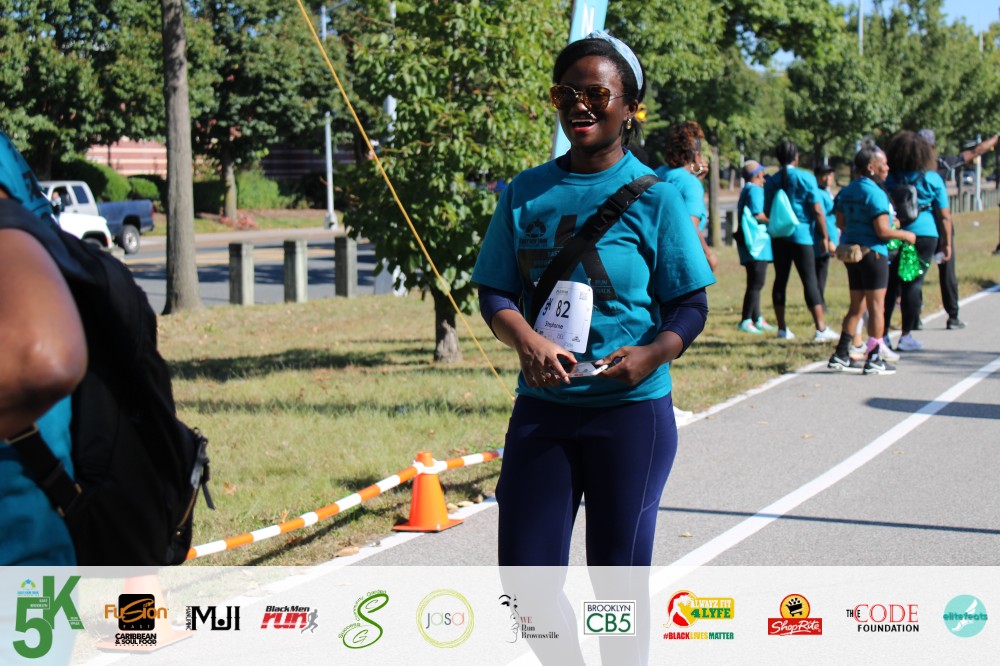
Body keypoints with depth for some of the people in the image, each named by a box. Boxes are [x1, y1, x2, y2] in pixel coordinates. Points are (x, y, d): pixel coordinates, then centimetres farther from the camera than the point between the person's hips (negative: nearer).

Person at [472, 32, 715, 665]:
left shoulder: (653, 195, -3)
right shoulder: (526, 193, 6)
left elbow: (691, 304, -2)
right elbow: (495, 292, 5)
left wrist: (651, 355, -22)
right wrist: (528, 343, -16)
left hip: (631, 407, -3)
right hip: (543, 403, 3)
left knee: (619, 578, 4)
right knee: (525, 572, 1)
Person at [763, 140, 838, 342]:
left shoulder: (771, 181, 5)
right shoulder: (806, 178, -7)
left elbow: (767, 212, 11)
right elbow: (817, 210, -8)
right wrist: (824, 237, -2)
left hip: (778, 236, 4)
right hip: (801, 235, -4)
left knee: (780, 280, 9)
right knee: (809, 280, -4)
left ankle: (782, 328, 10)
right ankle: (821, 329, -7)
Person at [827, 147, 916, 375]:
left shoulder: (846, 192, 9)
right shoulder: (875, 193, -17)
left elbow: (841, 223, 15)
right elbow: (883, 230, -20)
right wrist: (905, 235, -5)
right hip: (872, 252, -8)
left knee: (856, 306, 16)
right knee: (876, 306, -1)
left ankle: (841, 356, 15)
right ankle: (875, 360, 1)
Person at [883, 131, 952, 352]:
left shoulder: (888, 179, 2)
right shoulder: (932, 180, -1)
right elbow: (944, 216, 1)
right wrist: (947, 244, 7)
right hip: (924, 235, -2)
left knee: (891, 284, 9)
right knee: (914, 284, 2)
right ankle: (906, 336, 3)